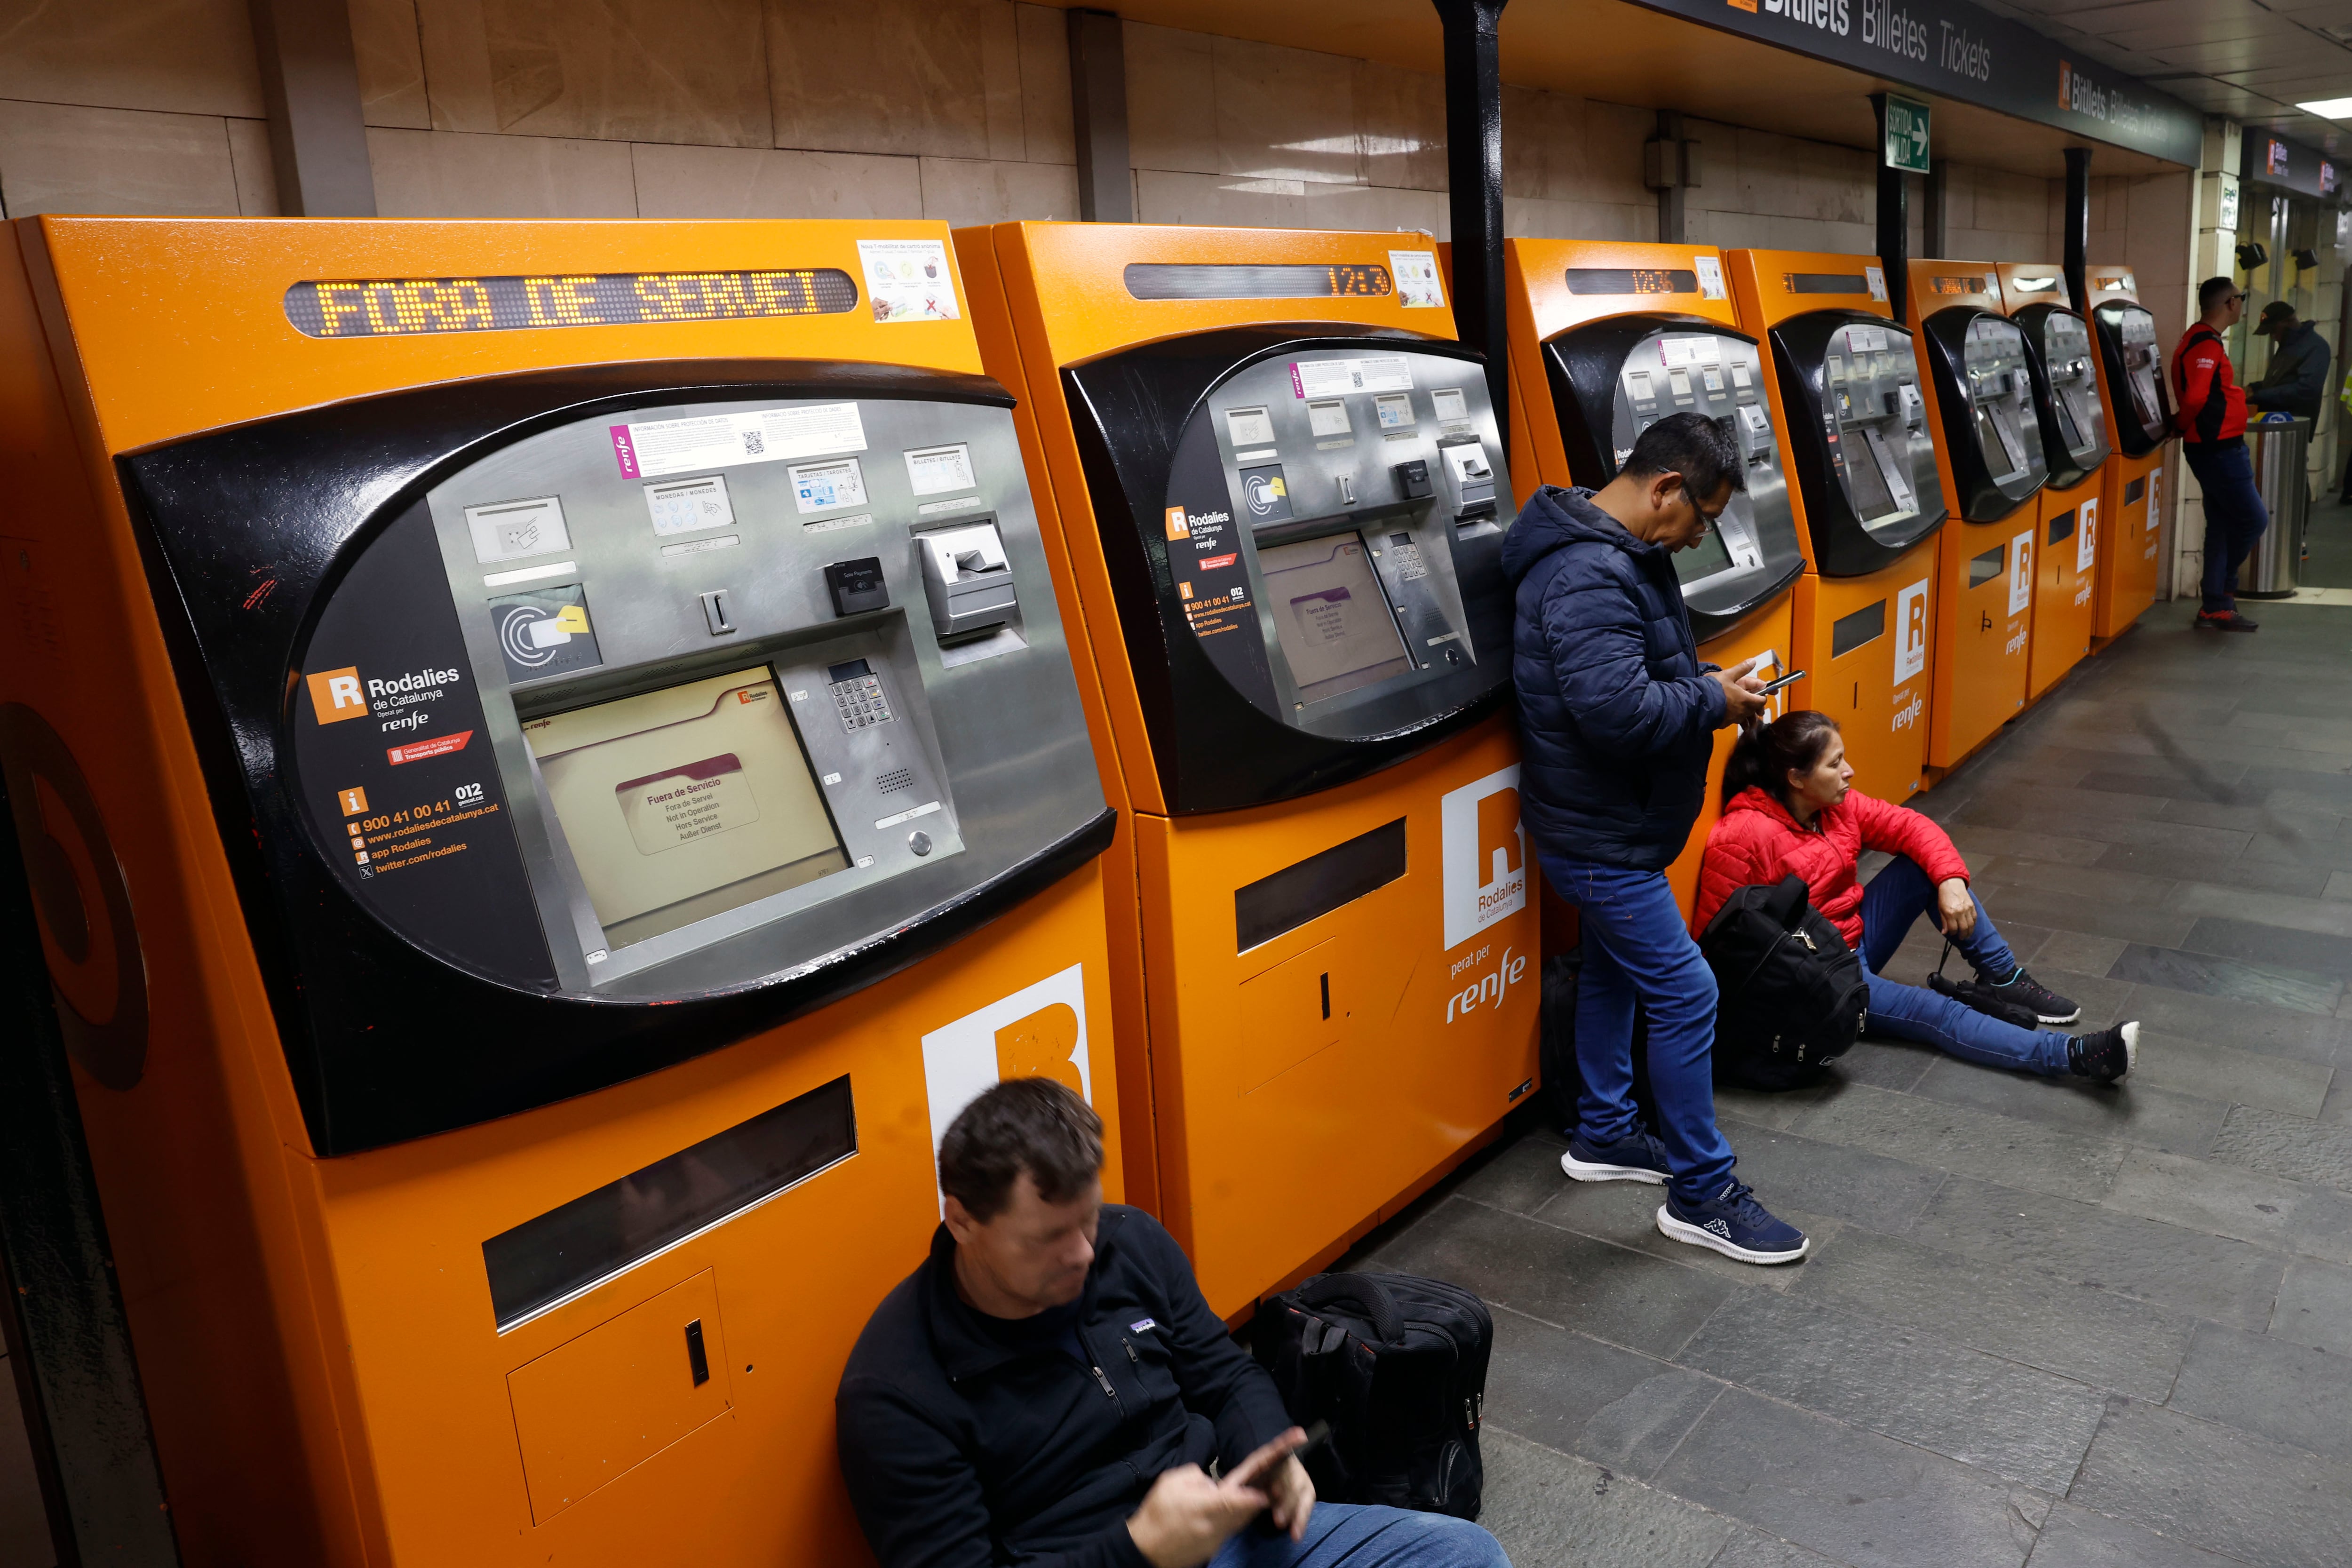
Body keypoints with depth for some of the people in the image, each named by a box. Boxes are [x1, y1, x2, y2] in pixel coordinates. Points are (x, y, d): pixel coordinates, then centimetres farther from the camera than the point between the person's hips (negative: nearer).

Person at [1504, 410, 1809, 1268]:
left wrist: (1705, 681, 3)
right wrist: (1713, 701, -19)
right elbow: (1617, 709, -35)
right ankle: (1701, 1195, 9)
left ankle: (1603, 1135, 39)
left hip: (1605, 822, 11)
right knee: (1685, 995, -4)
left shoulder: (1621, 555, 8)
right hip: (1599, 833, -11)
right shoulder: (1589, 576, -27)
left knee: (1615, 970, 22)